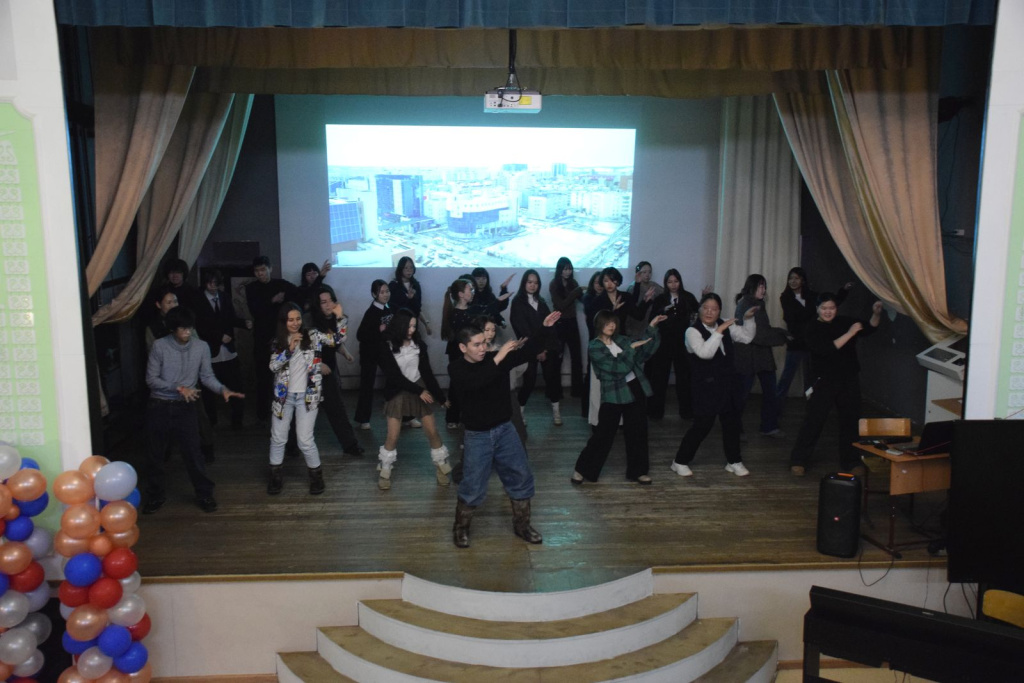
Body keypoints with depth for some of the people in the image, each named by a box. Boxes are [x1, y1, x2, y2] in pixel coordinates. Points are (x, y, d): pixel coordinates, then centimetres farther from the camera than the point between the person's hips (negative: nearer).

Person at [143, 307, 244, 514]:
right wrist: (179, 388, -19)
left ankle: (204, 494, 17)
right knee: (155, 454, 11)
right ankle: (155, 496, 29)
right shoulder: (159, 346, -9)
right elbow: (151, 379, -8)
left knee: (193, 452, 1)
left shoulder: (201, 347, -4)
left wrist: (222, 389, -18)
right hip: (159, 406, 0)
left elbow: (207, 376, 1)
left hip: (185, 407, 0)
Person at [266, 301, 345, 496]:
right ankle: (276, 475, 29)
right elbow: (273, 366, -9)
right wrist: (289, 348, -20)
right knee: (278, 438, 11)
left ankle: (316, 474, 18)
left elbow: (338, 339, -9)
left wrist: (339, 318, -23)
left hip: (307, 396, -3)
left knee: (305, 440, -3)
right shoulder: (278, 341, 3)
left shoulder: (312, 336, -3)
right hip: (284, 395, 3)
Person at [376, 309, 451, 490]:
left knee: (433, 432, 2)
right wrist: (419, 391, -18)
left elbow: (427, 372, 0)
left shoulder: (419, 344, -4)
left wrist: (440, 395, -1)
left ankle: (442, 469, 18)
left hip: (421, 389, 2)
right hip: (397, 394, -2)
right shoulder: (387, 347, -13)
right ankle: (384, 472, 19)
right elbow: (395, 376, -15)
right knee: (392, 437, -1)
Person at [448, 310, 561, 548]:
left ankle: (521, 525, 28)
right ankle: (460, 528, 25)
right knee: (473, 487, 1)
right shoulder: (456, 368, -12)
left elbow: (528, 351, -2)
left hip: (505, 429, 4)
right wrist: (497, 359, -36)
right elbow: (473, 383, -32)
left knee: (521, 478, 11)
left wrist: (545, 329, -16)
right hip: (478, 435, -4)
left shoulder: (498, 358, -3)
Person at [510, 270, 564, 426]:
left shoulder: (541, 301, 15)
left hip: (547, 347, 4)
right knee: (529, 380, -6)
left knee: (551, 377, -1)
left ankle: (556, 411, 9)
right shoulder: (518, 302, -1)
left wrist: (546, 347, -6)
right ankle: (519, 412, 12)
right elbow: (522, 328, -8)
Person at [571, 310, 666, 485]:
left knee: (637, 431, 11)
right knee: (604, 433, -1)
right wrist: (631, 348, -19)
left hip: (636, 389, 6)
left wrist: (652, 327, 3)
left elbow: (644, 351, 8)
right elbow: (618, 367, -20)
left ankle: (637, 471, 25)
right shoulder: (594, 347, -10)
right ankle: (583, 470, 15)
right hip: (613, 394, -5)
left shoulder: (621, 339, 7)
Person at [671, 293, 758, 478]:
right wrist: (719, 331, -28)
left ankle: (734, 461, 31)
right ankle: (680, 462, 11)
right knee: (703, 424, -5)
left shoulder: (725, 326, 4)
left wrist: (748, 318, -1)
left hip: (728, 383, 6)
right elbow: (705, 352, -28)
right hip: (706, 386, -6)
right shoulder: (693, 331, -13)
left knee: (731, 421, 14)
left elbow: (747, 336, 14)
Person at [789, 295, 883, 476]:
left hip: (849, 380, 4)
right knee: (814, 421, -5)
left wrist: (876, 314, -12)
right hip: (824, 381, -4)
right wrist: (850, 333, -24)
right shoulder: (812, 330, -8)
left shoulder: (845, 322, 5)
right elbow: (826, 349, -22)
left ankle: (850, 461, 24)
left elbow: (869, 328, 7)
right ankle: (798, 460, 3)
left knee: (850, 420, 11)